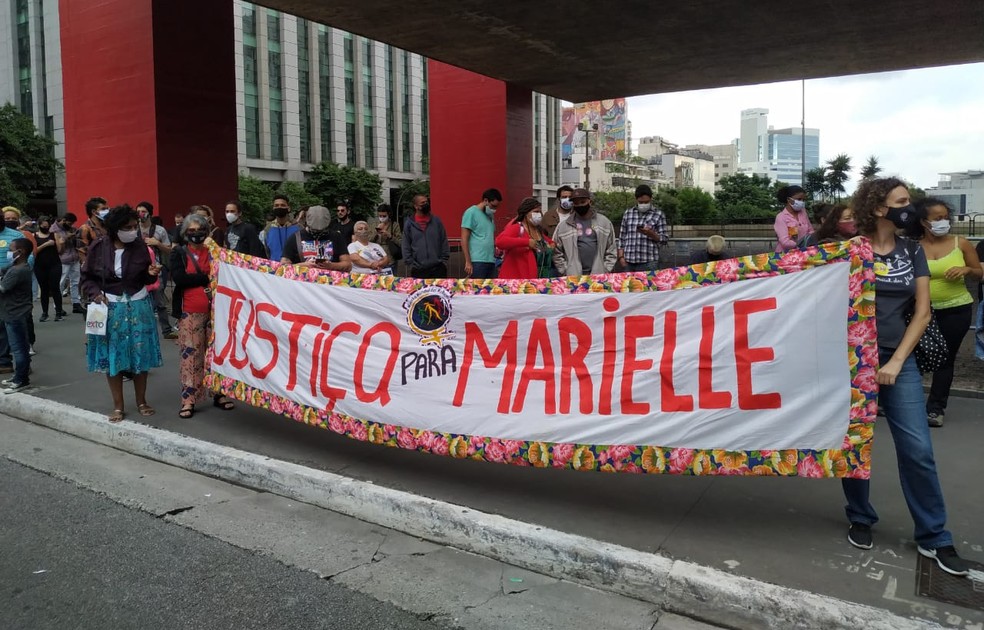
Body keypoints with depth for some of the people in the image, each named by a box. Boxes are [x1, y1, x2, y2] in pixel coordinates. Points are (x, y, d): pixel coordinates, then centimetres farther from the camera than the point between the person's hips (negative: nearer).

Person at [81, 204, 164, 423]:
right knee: (113, 355, 4)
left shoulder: (140, 246, -5)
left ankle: (141, 401, 21)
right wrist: (95, 294, -14)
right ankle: (118, 405, 16)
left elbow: (145, 279, 4)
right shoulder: (98, 248, -8)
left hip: (138, 305, 1)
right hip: (110, 307, 0)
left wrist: (152, 273, -17)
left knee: (140, 354, 6)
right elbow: (87, 277, 3)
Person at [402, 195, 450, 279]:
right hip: (418, 270, -1)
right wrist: (410, 264, -3)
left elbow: (444, 243, 8)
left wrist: (444, 261, 1)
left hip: (438, 268, 1)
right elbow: (406, 247, 4)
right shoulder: (409, 224, 4)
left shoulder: (436, 221, 7)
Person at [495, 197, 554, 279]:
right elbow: (499, 241, -27)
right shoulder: (516, 228, -8)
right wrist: (527, 242, -26)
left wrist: (552, 244, 12)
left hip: (534, 280, 8)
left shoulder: (539, 230, 16)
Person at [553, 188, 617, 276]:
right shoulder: (563, 226, 4)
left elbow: (611, 250, 9)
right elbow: (557, 253, 6)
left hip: (599, 276, 1)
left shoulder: (604, 222, 8)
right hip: (573, 277, -1)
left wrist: (606, 271, 1)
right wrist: (565, 272, -2)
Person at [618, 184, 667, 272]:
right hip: (628, 262, 3)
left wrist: (651, 233, -16)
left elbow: (663, 240, 2)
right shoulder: (628, 214, 13)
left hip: (649, 262, -3)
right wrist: (621, 256, 4)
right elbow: (622, 237, 14)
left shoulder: (658, 215, 4)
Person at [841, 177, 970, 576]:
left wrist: (896, 361, -4)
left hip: (899, 360, 3)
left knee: (917, 449, 1)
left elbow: (922, 312, 5)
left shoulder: (912, 252, 8)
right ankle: (861, 519, 26)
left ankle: (934, 538, 15)